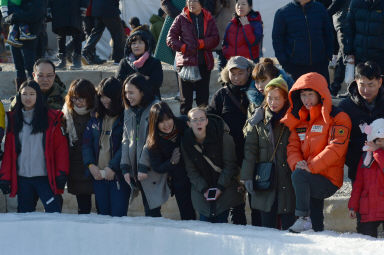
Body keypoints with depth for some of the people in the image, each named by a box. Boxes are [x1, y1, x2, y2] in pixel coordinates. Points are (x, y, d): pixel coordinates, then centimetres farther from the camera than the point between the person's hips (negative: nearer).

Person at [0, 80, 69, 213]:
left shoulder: (51, 118, 2)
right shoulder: (13, 119, 9)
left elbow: (61, 147, -1)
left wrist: (61, 173, -10)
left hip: (45, 177, -3)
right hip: (22, 178, 3)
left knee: (54, 212, -10)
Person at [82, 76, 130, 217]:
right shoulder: (96, 118, 14)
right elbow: (86, 142, 9)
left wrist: (112, 167, -17)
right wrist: (91, 164, -5)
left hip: (118, 176, -5)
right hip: (98, 176, 5)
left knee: (118, 216, -7)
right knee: (103, 214, 9)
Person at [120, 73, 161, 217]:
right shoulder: (129, 112, 13)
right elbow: (126, 140, 12)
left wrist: (144, 166, -15)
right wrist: (125, 167, 4)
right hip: (136, 167, 6)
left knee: (152, 211, -8)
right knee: (148, 210, 7)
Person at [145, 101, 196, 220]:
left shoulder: (184, 123, -12)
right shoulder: (153, 142, -11)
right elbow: (156, 167, -6)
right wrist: (171, 162, -23)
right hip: (180, 183, 0)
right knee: (187, 218, 4)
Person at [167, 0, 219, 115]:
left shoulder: (209, 19, 8)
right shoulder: (181, 19, 4)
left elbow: (215, 38, 0)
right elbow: (170, 39, 2)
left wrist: (201, 44, -15)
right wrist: (184, 48, -12)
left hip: (204, 63, 1)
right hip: (186, 62, -1)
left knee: (203, 98, 5)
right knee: (186, 98, 3)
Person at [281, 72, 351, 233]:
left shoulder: (338, 118, -5)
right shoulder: (299, 119, 16)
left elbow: (335, 148, -16)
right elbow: (292, 146, 12)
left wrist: (311, 166, -24)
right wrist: (297, 162, -12)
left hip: (329, 181, -7)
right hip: (310, 180, 7)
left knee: (299, 176, -33)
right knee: (316, 227, 10)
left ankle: (303, 218, -28)